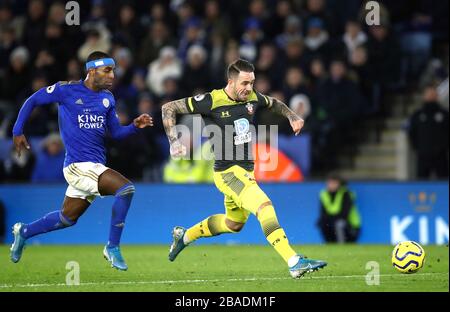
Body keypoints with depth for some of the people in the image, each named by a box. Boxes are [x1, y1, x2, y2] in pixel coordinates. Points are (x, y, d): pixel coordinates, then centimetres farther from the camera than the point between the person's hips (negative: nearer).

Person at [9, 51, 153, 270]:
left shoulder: (107, 98, 11)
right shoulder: (67, 90, -8)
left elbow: (116, 133, 15)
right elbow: (33, 101, 3)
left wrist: (135, 126, -4)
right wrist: (17, 132, 1)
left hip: (95, 165, 7)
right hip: (78, 164, -7)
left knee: (68, 218, 17)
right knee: (125, 188, -23)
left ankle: (23, 232, 39)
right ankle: (112, 248, -12)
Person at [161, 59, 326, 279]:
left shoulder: (253, 98, 2)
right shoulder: (212, 101, -16)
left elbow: (274, 103, 26)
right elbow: (169, 108, -8)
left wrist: (292, 117, 7)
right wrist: (174, 142, -17)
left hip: (246, 171, 8)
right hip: (228, 172, -8)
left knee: (233, 224, 24)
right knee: (265, 207, -26)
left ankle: (184, 236, 44)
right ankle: (294, 262, -33)